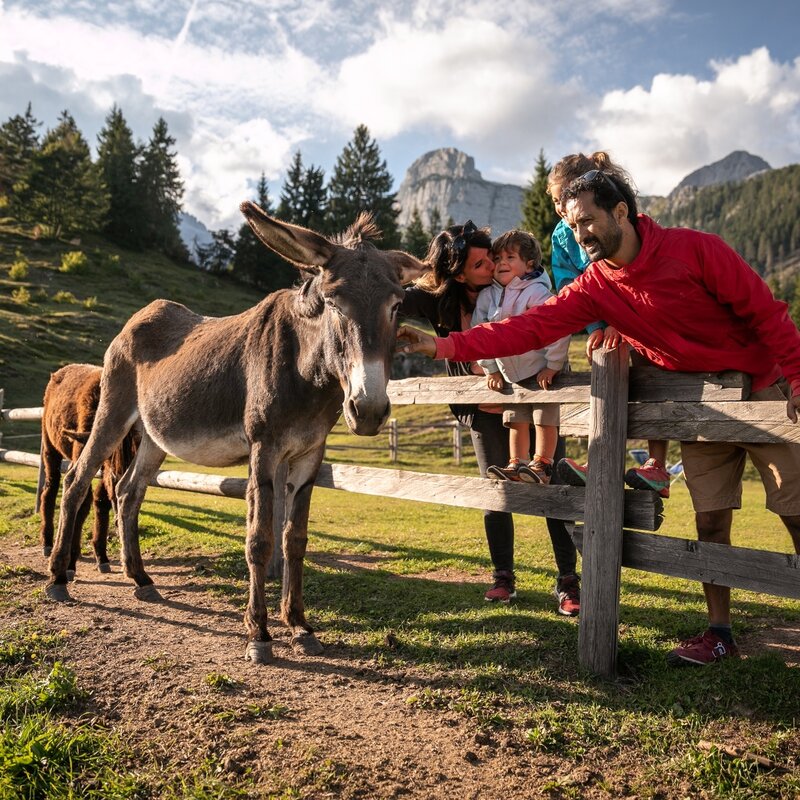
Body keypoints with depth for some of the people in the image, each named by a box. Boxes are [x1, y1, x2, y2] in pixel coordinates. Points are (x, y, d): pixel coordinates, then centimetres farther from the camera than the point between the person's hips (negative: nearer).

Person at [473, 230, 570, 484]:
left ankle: (542, 465, 5)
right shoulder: (486, 296, -1)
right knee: (516, 422, 11)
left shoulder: (537, 292, -20)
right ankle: (517, 465, 19)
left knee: (545, 420, -3)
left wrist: (552, 366, -21)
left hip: (541, 371, -6)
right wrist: (490, 369, 3)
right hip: (510, 374, 6)